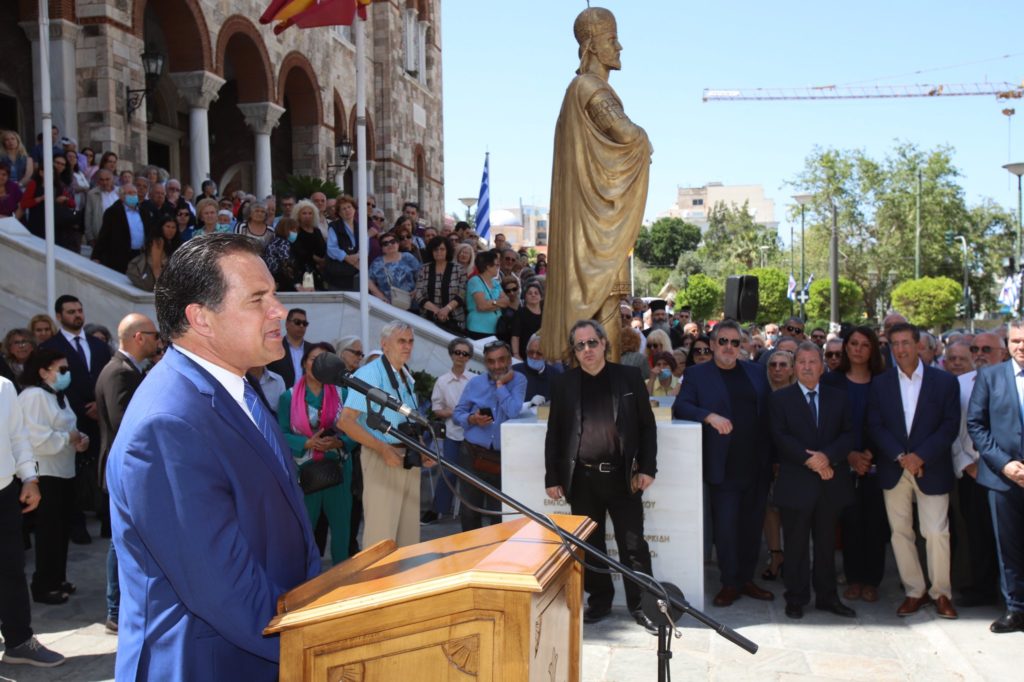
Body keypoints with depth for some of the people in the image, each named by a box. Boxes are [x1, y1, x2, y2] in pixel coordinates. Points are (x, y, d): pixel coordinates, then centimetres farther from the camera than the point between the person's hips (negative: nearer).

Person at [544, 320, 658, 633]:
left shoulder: (629, 378, 3)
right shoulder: (564, 384, 6)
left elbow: (647, 426, 4)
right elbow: (554, 434, 6)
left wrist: (647, 468, -4)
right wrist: (552, 477, 2)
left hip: (623, 477, -1)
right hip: (582, 478, 1)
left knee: (633, 545, 3)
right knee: (590, 545, 11)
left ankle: (641, 605, 14)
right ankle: (599, 600, 25)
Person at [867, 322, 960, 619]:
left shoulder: (945, 382, 2)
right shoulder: (880, 384, 6)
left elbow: (950, 425, -4)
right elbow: (875, 427, 1)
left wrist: (921, 456, -14)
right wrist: (900, 456, -12)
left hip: (931, 469, -2)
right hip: (893, 470, 2)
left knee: (936, 533, -4)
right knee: (901, 533, 5)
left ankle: (941, 593, 12)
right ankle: (915, 591, 17)